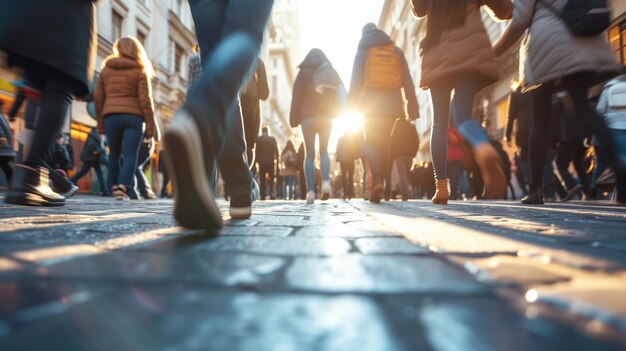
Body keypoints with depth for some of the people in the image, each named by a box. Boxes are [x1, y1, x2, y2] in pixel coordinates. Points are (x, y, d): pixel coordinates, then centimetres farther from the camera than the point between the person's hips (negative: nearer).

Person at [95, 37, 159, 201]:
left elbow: (98, 97, 12)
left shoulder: (106, 69, 15)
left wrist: (100, 123, 17)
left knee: (114, 153, 14)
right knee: (130, 155, -2)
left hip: (111, 116, 3)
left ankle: (115, 187, 18)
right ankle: (122, 188, -16)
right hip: (133, 117, -3)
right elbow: (145, 100, -4)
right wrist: (151, 125, -3)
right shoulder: (140, 71, 5)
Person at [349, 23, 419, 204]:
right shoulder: (397, 51, 14)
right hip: (393, 106, 3)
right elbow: (407, 81, 8)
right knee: (388, 145, 13)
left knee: (373, 144, -2)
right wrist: (412, 108, 6)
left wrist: (352, 106, -1)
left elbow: (356, 80, -1)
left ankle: (378, 181, -25)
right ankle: (387, 185, 13)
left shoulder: (363, 51, 8)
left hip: (372, 105, -3)